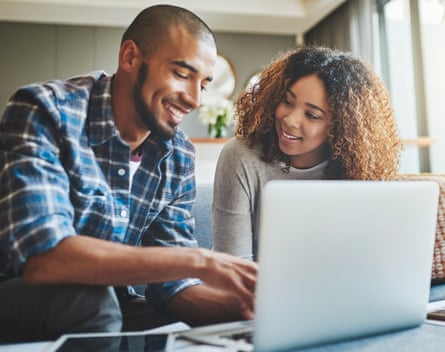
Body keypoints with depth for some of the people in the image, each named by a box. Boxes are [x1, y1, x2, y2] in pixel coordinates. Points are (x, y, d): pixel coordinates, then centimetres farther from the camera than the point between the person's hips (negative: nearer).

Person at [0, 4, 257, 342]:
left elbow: (171, 282, -5)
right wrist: (200, 261, -34)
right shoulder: (44, 110, -20)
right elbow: (41, 256, -33)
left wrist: (243, 304, -24)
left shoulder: (179, 156, -4)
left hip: (107, 306, 4)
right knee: (89, 298, -34)